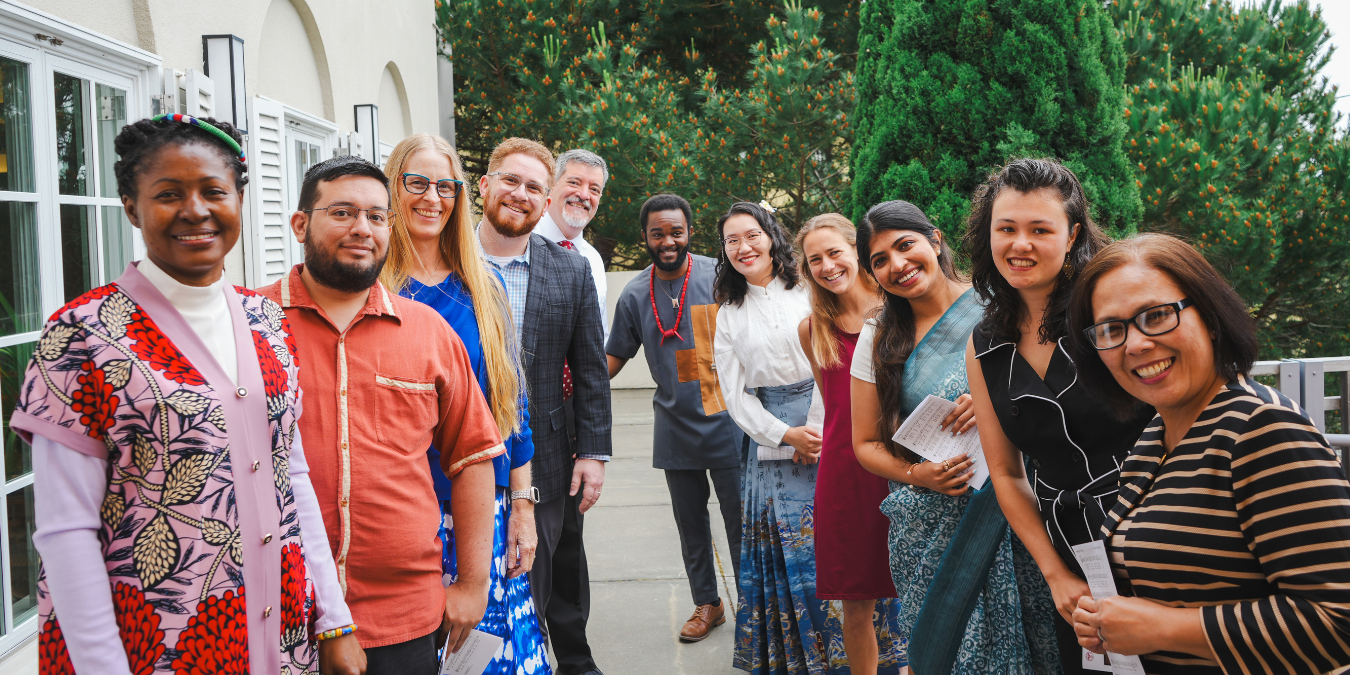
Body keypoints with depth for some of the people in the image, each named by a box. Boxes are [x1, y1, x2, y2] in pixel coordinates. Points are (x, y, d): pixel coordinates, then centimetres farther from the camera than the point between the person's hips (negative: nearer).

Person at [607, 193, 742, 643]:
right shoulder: (635, 295, 2)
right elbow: (614, 356, 9)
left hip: (726, 423, -3)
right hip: (675, 426, 3)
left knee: (740, 520, 3)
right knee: (690, 523, 13)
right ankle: (707, 604, 29)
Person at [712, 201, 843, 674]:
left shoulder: (809, 293, 3)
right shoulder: (729, 315, 9)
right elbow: (734, 394, 4)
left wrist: (817, 428, -12)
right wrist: (787, 434, -8)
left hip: (826, 426, -1)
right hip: (768, 438, 2)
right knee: (781, 550, 3)